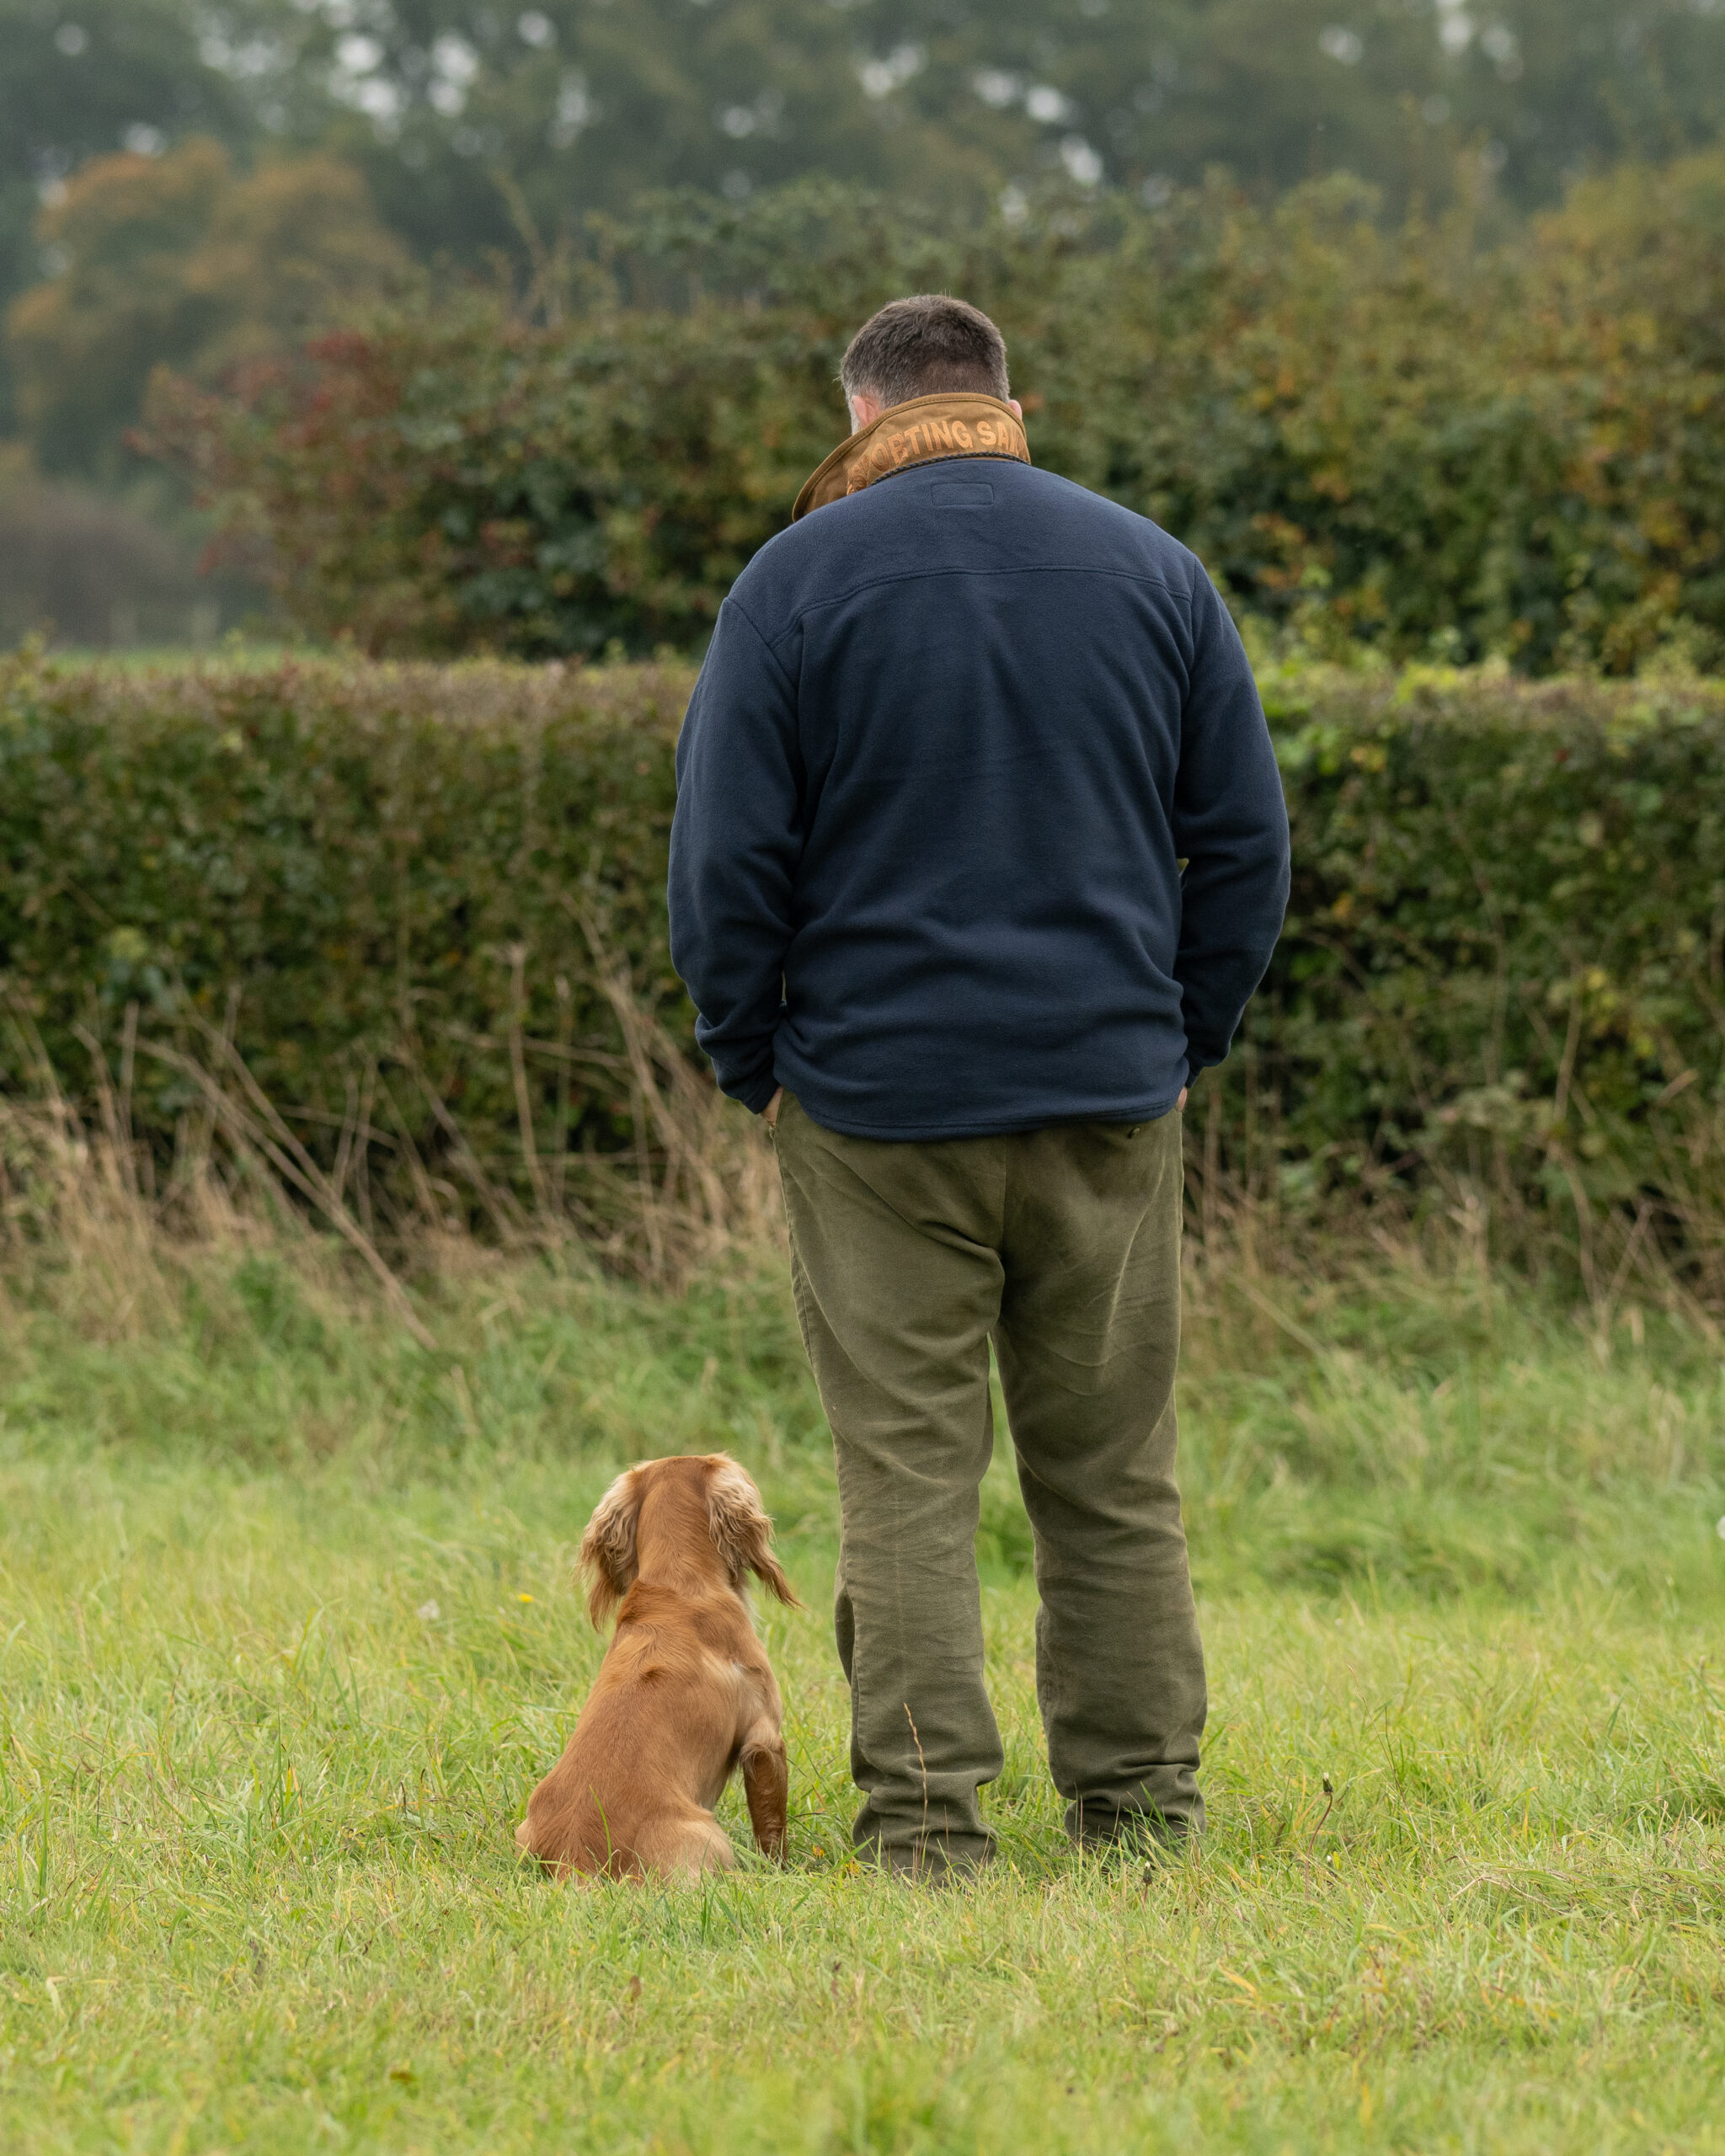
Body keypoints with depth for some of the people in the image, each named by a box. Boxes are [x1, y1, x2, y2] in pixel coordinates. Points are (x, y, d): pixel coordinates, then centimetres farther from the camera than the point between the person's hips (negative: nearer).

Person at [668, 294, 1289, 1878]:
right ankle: (1140, 1806, 12)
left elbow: (726, 861, -4)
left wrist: (758, 1071, 6)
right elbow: (1245, 841, 8)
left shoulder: (800, 579, -1)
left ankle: (926, 1821, -3)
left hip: (879, 1096, -2)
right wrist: (1183, 1045, 15)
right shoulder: (1151, 570, 7)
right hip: (1109, 1096, 2)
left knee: (908, 1477, 0)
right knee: (1116, 1478, 9)